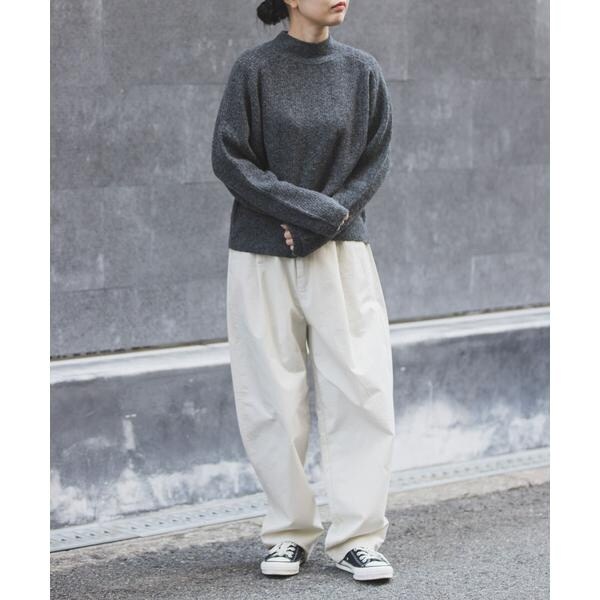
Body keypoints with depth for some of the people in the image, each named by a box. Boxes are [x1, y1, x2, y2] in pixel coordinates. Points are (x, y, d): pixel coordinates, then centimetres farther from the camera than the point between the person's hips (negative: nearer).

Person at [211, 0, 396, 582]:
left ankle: (356, 536, 3)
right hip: (262, 255, -2)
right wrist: (313, 207, -13)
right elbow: (229, 159, -6)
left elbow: (375, 160, 6)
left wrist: (329, 217, -9)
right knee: (273, 400, 2)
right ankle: (290, 532, 16)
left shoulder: (361, 70, 4)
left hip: (342, 251, 2)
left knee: (362, 391, -5)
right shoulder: (255, 68, -4)